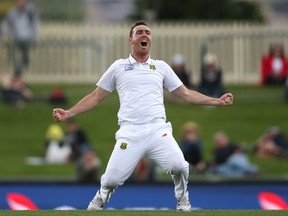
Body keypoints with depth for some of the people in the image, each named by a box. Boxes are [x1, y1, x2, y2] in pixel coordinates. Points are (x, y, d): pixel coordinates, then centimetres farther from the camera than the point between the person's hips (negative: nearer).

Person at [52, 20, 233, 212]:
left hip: (158, 131, 1)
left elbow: (186, 94, 20)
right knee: (112, 178, -13)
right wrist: (69, 113, 6)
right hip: (130, 134, -1)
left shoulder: (161, 67, 18)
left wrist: (217, 101, 10)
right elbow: (95, 97, 17)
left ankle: (183, 202, 6)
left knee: (179, 166, -24)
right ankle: (99, 201, 23)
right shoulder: (119, 67, 14)